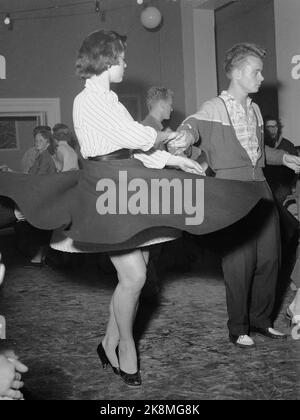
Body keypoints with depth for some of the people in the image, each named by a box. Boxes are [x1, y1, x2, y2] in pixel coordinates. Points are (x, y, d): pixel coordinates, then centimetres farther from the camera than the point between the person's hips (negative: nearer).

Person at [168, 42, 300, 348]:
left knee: (269, 256, 8)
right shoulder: (214, 108, -5)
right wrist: (187, 135, -48)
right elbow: (194, 123, -26)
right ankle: (238, 328, 11)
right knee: (240, 261, -4)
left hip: (260, 187, 7)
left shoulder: (254, 110, 19)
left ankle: (261, 319, 25)